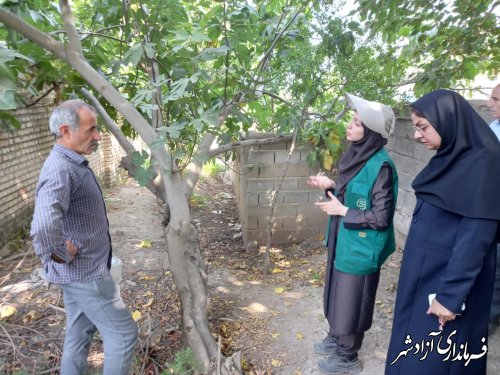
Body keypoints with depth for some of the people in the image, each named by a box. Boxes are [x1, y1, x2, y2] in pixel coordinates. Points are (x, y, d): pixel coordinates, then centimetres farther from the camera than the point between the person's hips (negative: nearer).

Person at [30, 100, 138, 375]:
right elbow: (43, 227, -44)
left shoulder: (73, 163, 7)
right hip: (85, 272, -10)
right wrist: (62, 255, -26)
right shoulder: (60, 170, -26)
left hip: (80, 271, 10)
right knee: (123, 334, 4)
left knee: (80, 333, 22)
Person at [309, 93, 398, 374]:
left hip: (361, 248, -8)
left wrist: (343, 212, -18)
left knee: (352, 299, 10)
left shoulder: (380, 166, -24)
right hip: (344, 241, 8)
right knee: (339, 293, 23)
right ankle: (337, 338, 46)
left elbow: (381, 217, -22)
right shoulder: (357, 155, 2)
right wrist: (331, 186, 0)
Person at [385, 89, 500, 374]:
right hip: (425, 270, 8)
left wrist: (451, 294, -20)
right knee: (417, 347, 20)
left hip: (449, 276, -8)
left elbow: (476, 235, -22)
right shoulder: (449, 157, 6)